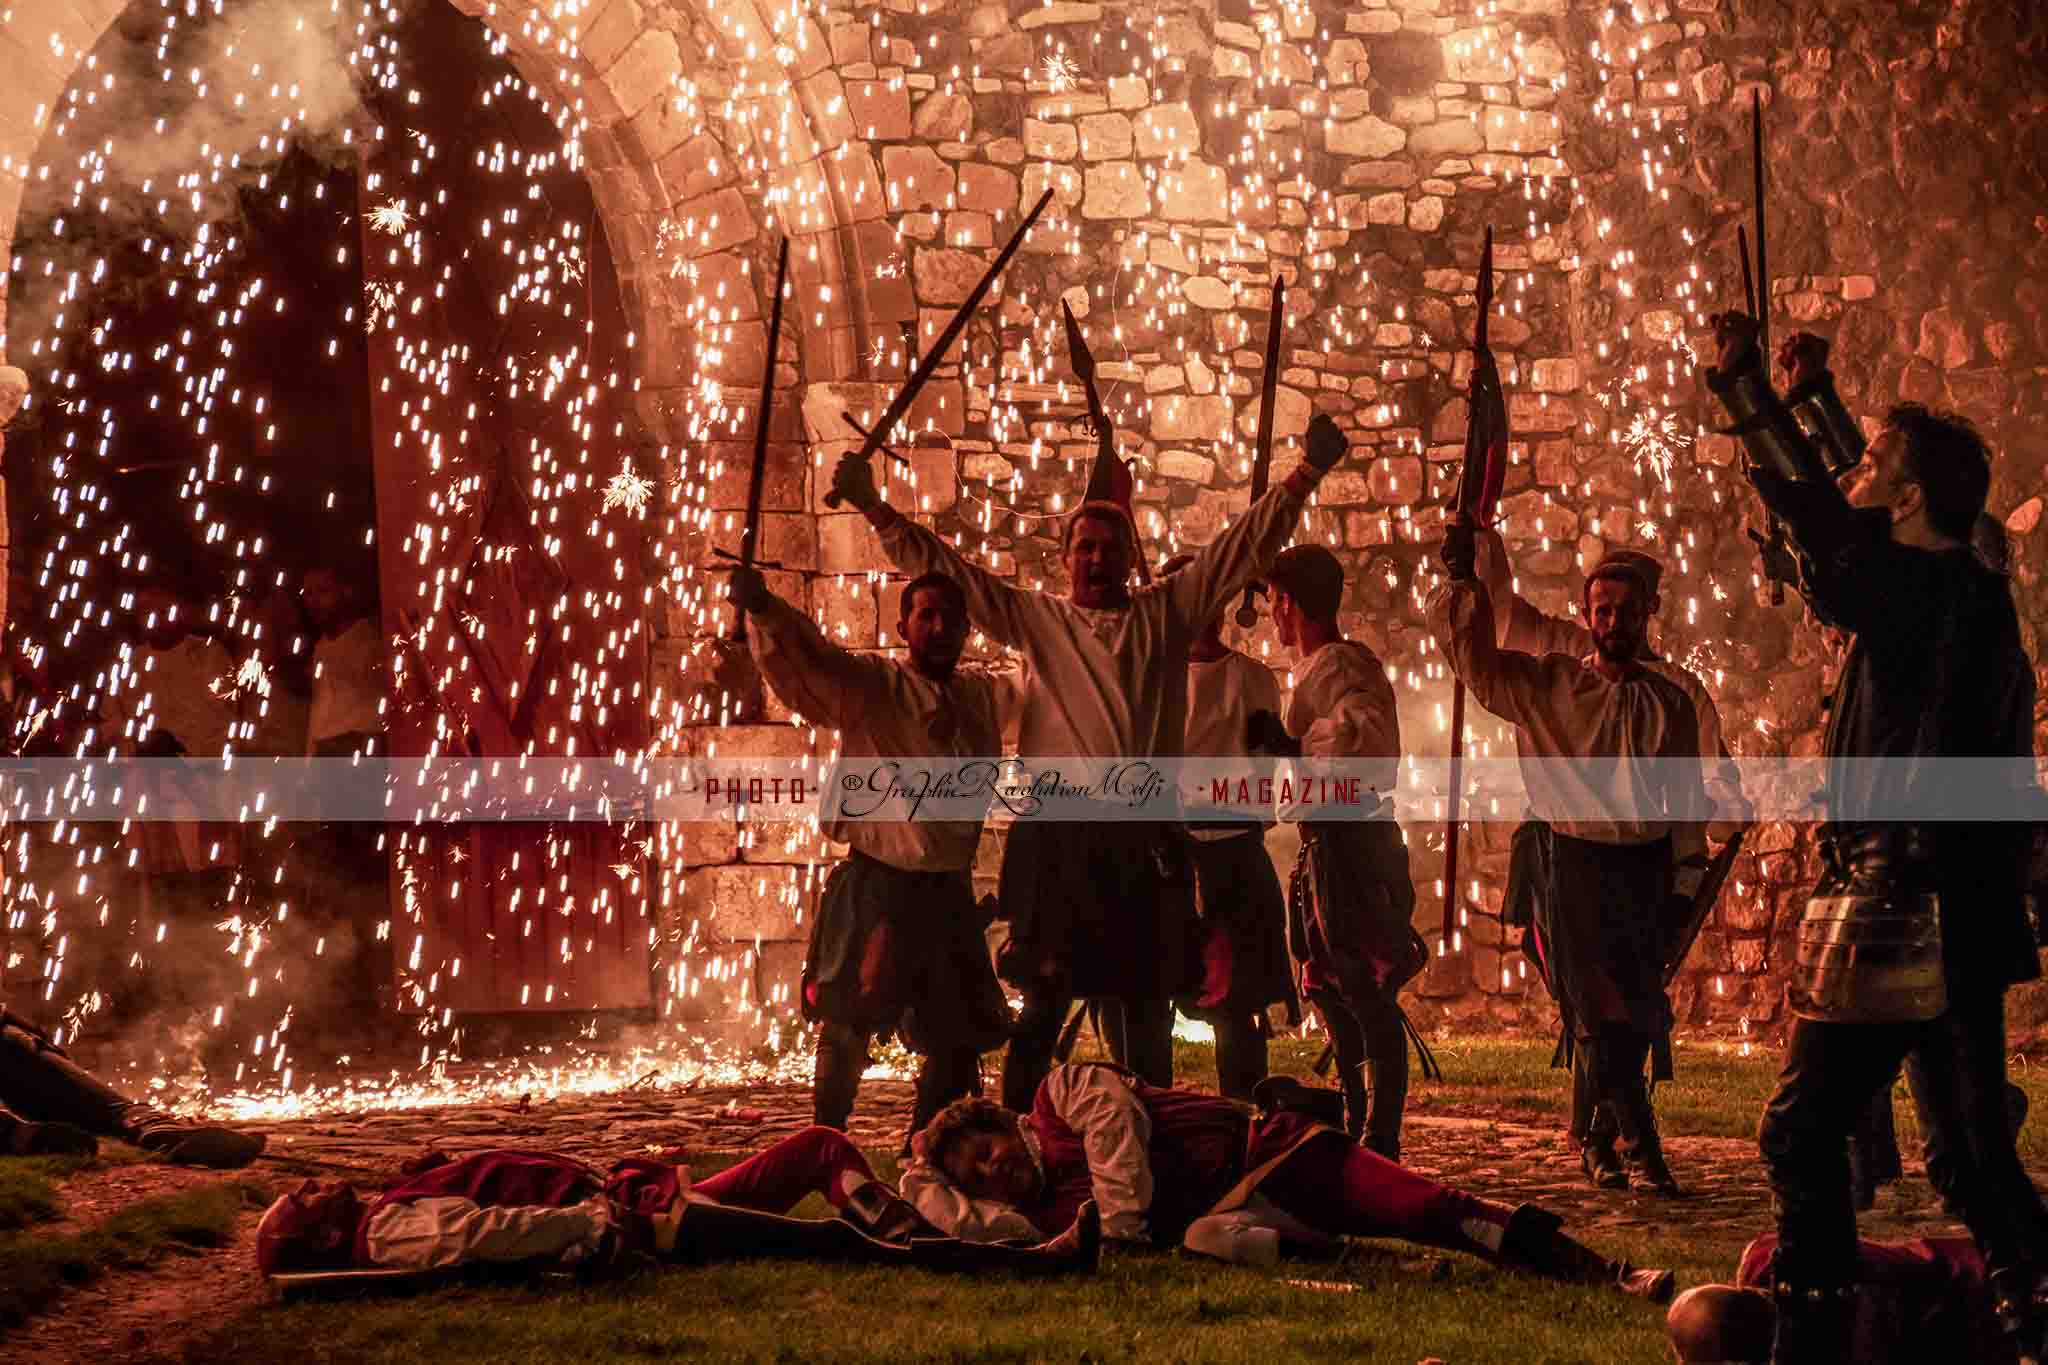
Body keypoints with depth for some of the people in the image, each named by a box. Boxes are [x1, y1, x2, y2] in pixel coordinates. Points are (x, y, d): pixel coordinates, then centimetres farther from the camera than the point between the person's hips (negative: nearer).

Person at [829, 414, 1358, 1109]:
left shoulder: (1166, 611, 12)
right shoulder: (1037, 619, 10)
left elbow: (1248, 545, 11)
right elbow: (947, 569, 8)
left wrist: (1308, 471, 4)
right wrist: (876, 507, 1)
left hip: (1149, 839, 2)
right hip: (1061, 835, -2)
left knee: (1150, 1006, 8)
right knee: (1045, 1000, -3)